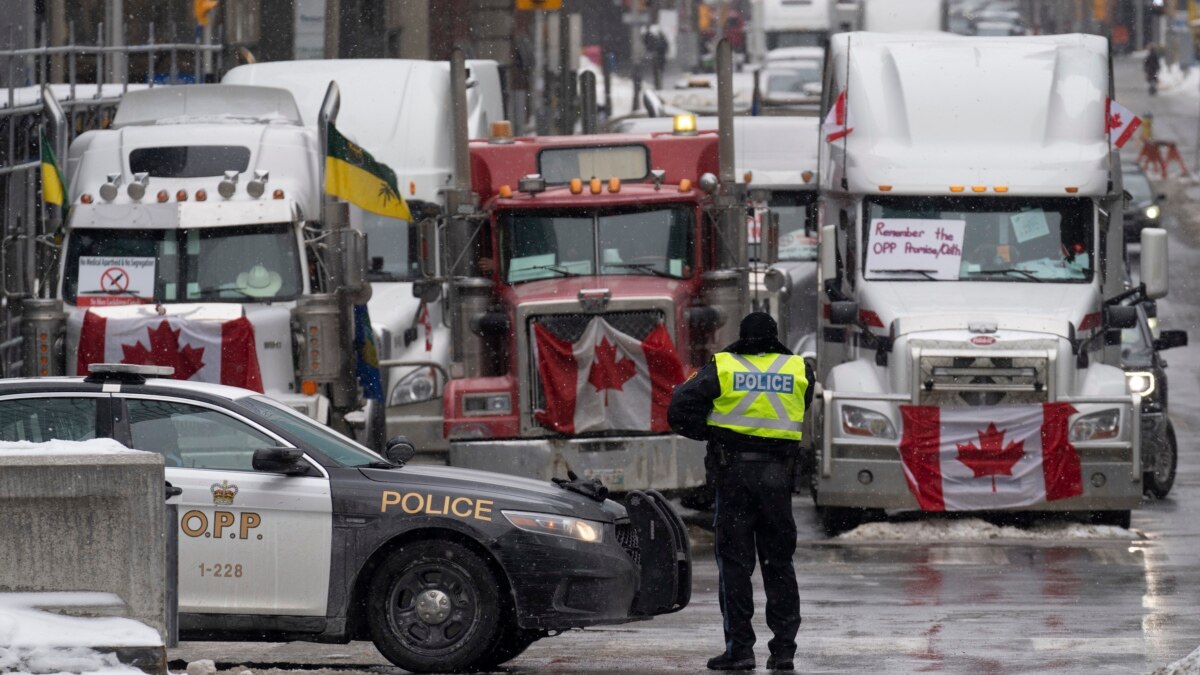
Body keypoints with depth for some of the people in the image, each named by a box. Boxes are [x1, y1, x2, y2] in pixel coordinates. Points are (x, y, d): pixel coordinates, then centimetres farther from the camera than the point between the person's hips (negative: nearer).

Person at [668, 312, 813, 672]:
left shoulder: (722, 368, -1)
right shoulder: (798, 370, 5)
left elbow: (680, 409, -8)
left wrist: (711, 431, 7)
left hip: (733, 471, -2)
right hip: (777, 476, 2)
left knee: (734, 562, 3)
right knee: (779, 562, 11)